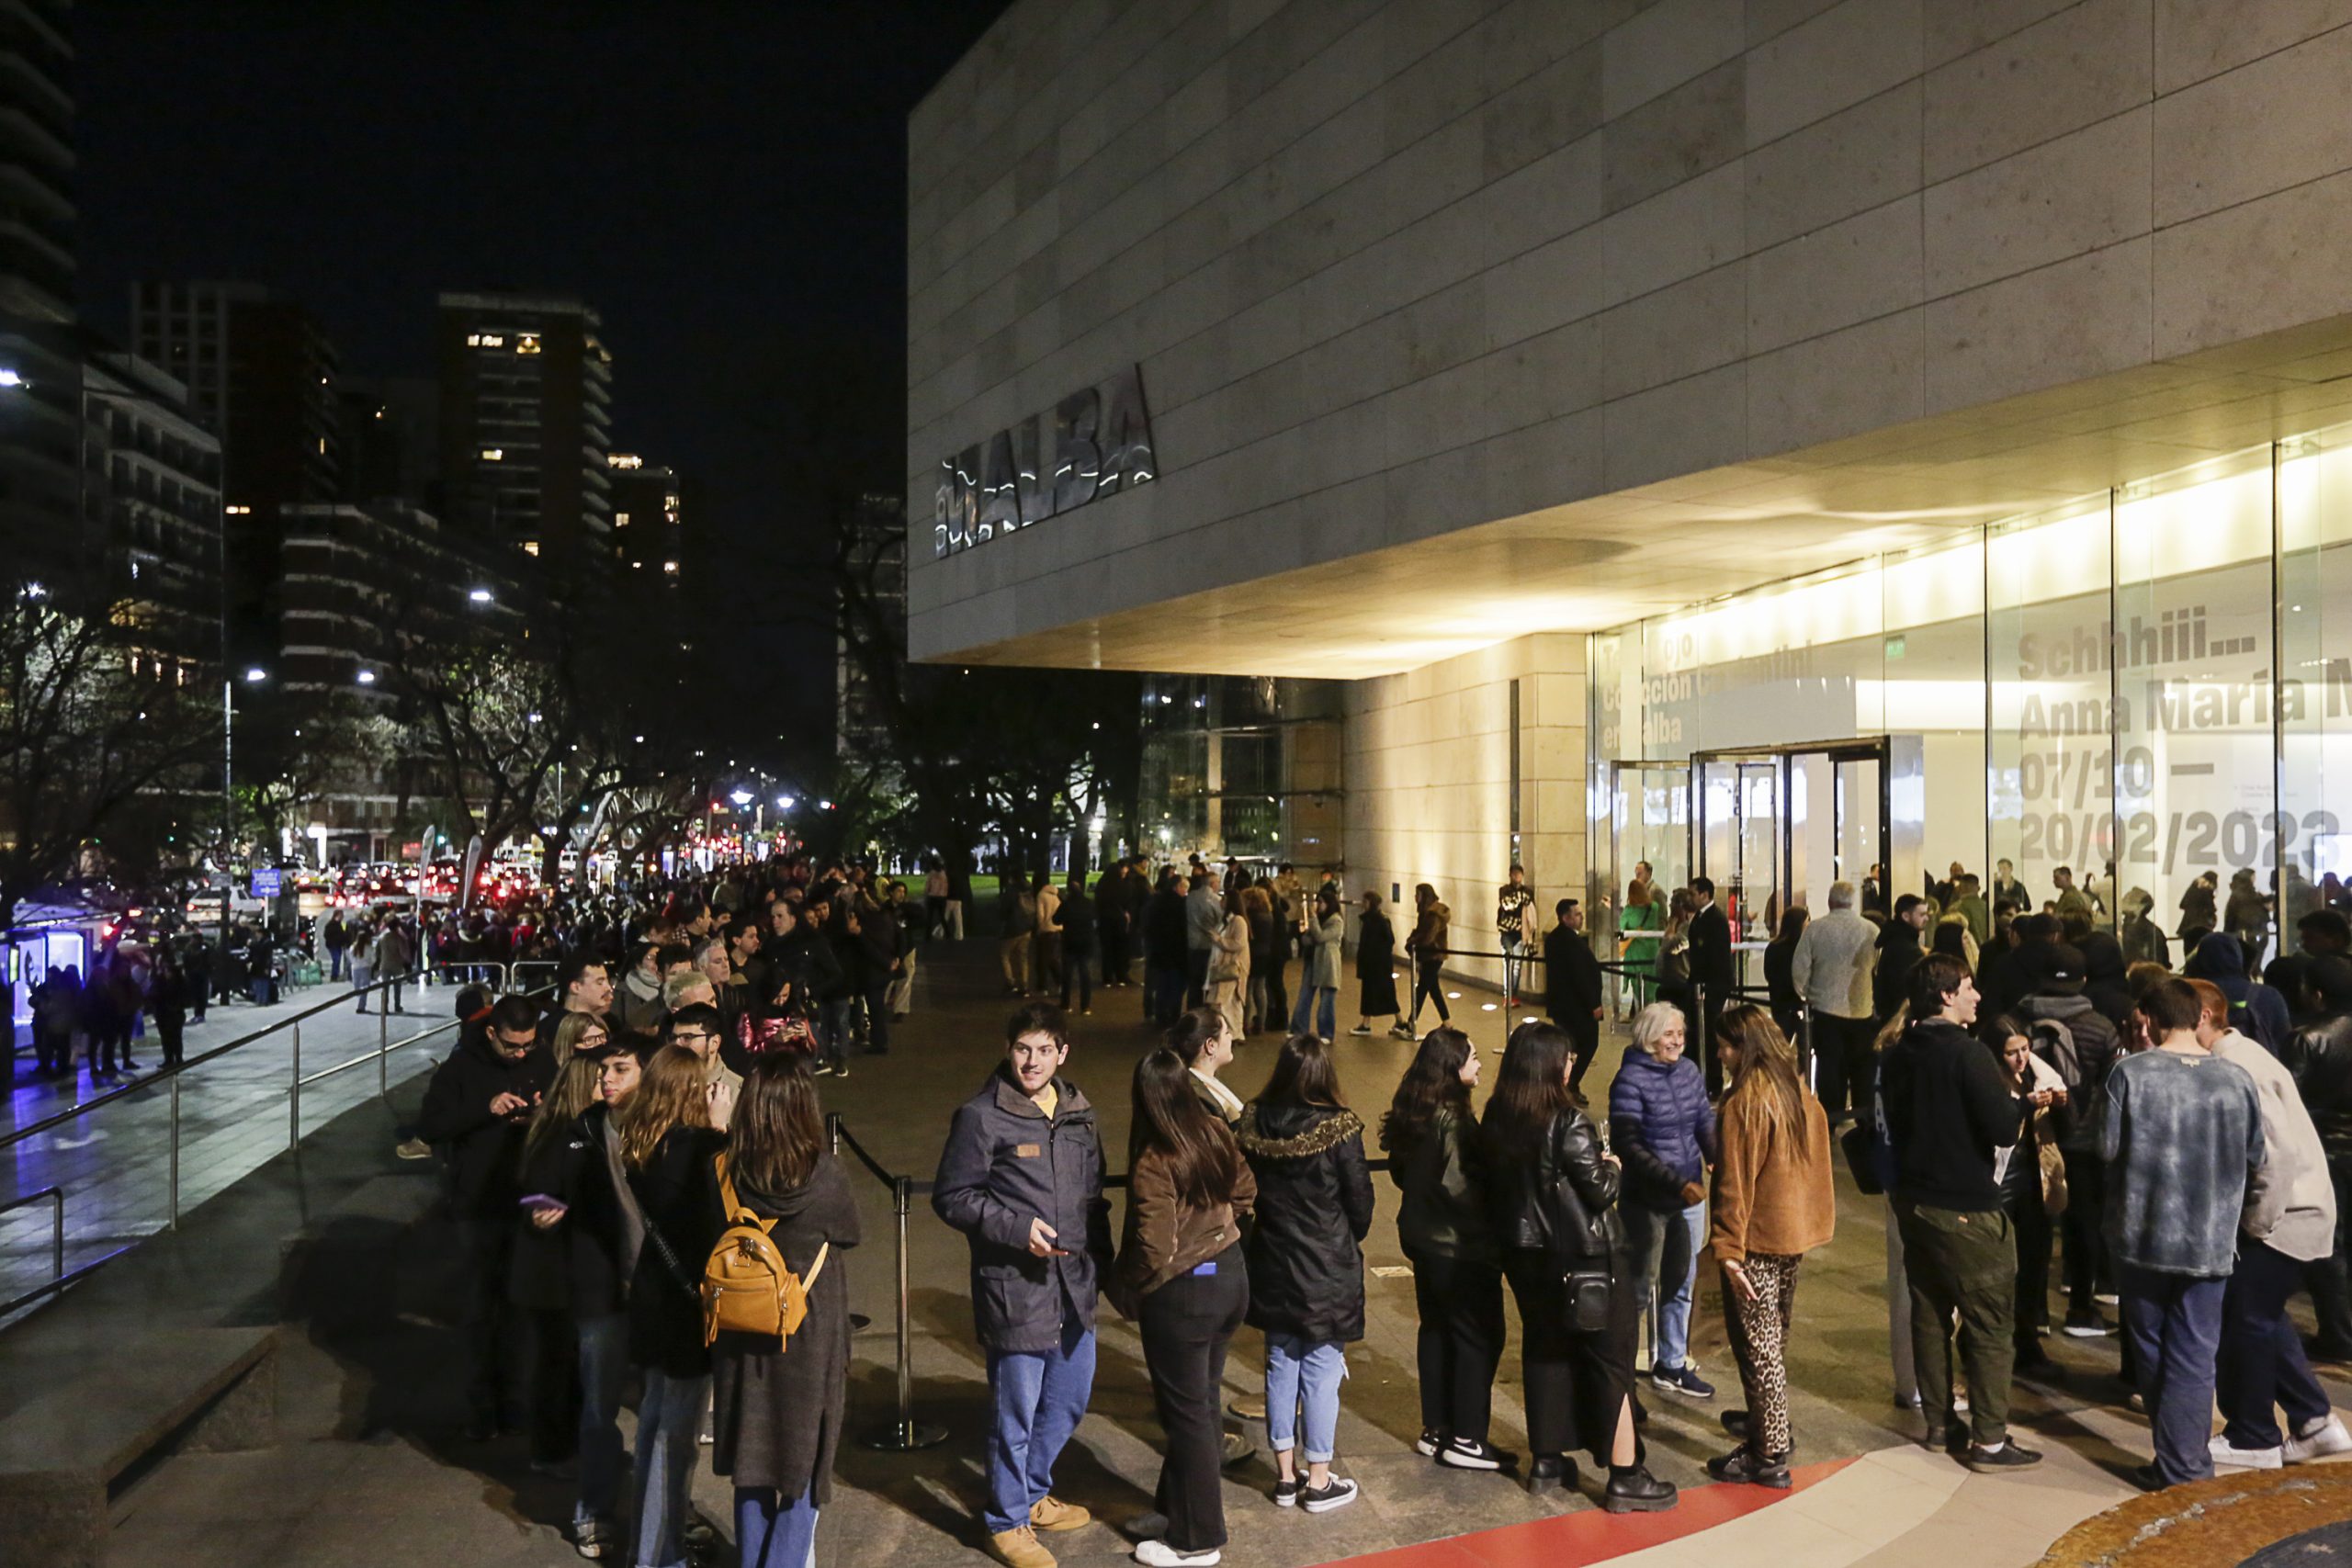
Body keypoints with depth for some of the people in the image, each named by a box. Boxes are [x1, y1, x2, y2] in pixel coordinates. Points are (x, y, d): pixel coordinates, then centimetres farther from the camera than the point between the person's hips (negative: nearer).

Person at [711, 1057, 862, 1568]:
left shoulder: (725, 1170, -12)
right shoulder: (823, 1172, -18)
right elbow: (848, 1236, -1)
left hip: (741, 1336, 3)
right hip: (811, 1336, -3)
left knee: (752, 1459, 17)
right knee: (804, 1464, 11)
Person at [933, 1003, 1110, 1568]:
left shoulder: (1079, 1112, 8)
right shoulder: (981, 1117, -11)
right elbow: (952, 1197, -11)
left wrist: (1101, 1259, 13)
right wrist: (1018, 1228, -20)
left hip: (1075, 1286, 7)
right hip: (1014, 1288, -7)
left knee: (1069, 1400, 18)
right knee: (1016, 1411, 3)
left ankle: (1033, 1494, 40)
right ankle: (1007, 1521, 22)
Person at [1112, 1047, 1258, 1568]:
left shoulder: (1155, 1164, -25)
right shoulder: (1217, 1134, -5)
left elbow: (1154, 1250, -24)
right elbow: (1245, 1193, 9)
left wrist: (1126, 1295, -8)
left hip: (1182, 1294, -7)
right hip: (1230, 1276, 7)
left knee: (1187, 1413, 7)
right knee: (1202, 1399, 20)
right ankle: (1184, 1506, 36)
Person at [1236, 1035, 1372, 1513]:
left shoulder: (1253, 1124, -6)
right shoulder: (1339, 1129, -17)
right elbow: (1360, 1201, -9)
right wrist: (1350, 1241, 11)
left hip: (1272, 1265, 4)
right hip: (1327, 1270, -4)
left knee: (1281, 1365, 14)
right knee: (1321, 1371, 5)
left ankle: (1285, 1474, 23)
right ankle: (1319, 1482, 13)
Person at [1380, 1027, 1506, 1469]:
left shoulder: (1413, 1114, 4)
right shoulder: (1452, 1119, -22)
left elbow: (1400, 1172, 13)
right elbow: (1458, 1186, -26)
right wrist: (1490, 1228, -13)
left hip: (1422, 1239, 9)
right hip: (1461, 1246, -9)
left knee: (1436, 1330, 17)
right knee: (1478, 1338, 2)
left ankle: (1435, 1430, 25)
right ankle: (1465, 1440, 6)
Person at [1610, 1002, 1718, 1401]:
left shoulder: (1689, 1071, 0)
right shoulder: (1631, 1080, -16)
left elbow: (1706, 1123, 5)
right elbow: (1628, 1146, -20)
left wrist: (1721, 1161, -15)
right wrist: (1677, 1184, -25)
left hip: (1689, 1196, 6)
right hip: (1647, 1201, -6)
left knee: (1681, 1283, 17)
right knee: (1640, 1288, 4)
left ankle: (1671, 1366, 32)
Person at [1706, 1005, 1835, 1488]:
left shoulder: (1746, 1100, -19)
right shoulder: (1800, 1092, 6)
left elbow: (1736, 1181, -20)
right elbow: (1814, 1159, 14)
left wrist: (1727, 1248, -19)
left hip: (1758, 1236, -8)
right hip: (1795, 1230, 8)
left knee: (1757, 1343, -1)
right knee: (1774, 1336, 22)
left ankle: (1769, 1455, 3)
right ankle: (1769, 1421, 37)